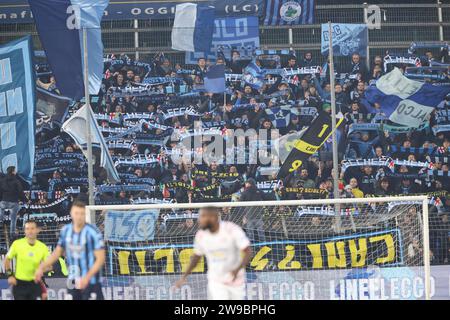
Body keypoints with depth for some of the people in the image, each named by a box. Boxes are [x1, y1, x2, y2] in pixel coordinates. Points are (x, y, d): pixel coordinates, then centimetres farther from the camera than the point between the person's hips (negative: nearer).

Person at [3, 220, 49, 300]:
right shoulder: (17, 244, -7)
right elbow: (7, 259, 5)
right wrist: (10, 275, -4)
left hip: (35, 283, 1)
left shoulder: (43, 247, -5)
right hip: (19, 283, -1)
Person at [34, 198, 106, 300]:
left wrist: (87, 278, -24)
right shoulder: (66, 230, 2)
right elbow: (57, 252, 15)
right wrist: (42, 267, 6)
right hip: (73, 283, 5)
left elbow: (100, 259, -15)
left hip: (91, 282, -5)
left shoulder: (93, 233, -15)